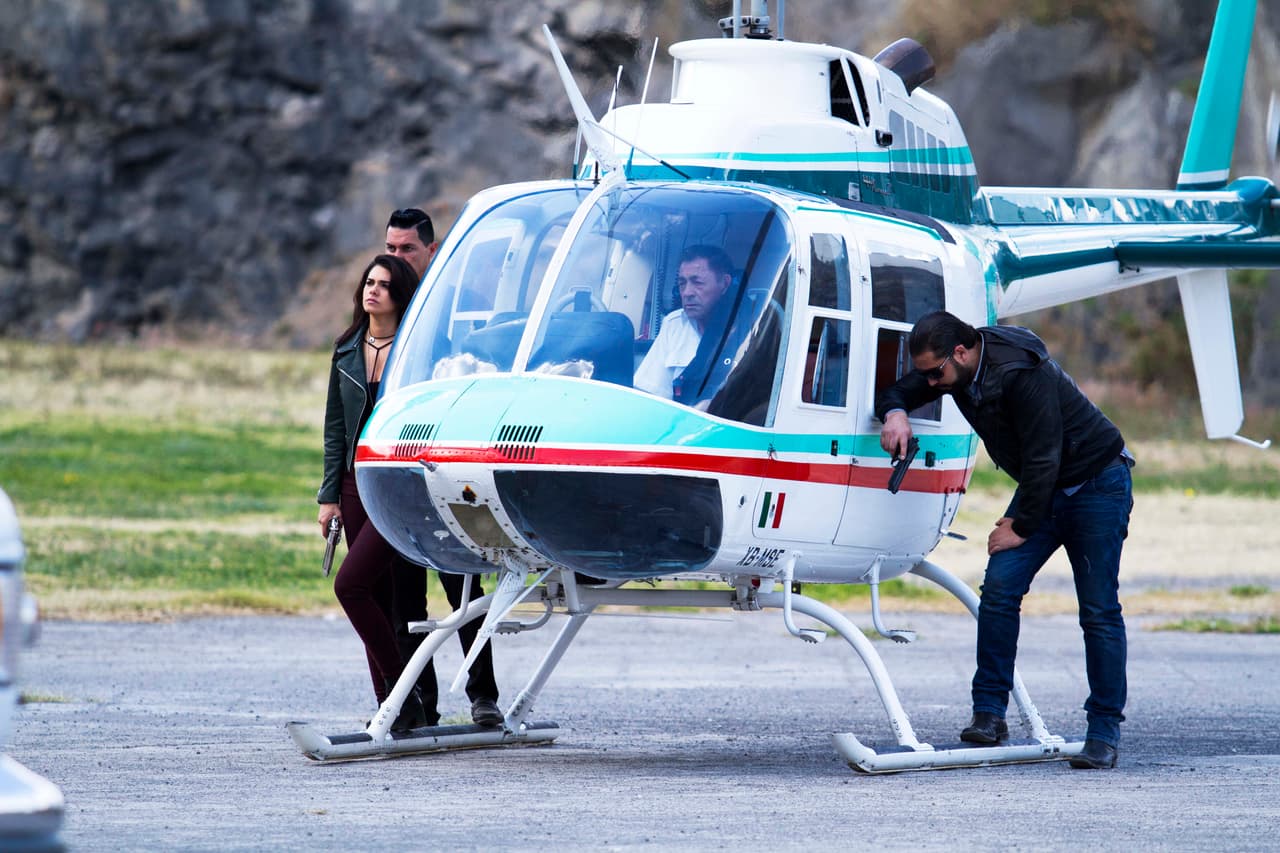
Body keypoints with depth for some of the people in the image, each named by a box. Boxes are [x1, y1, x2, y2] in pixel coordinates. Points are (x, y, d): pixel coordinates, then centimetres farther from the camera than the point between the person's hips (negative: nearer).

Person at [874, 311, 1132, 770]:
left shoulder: (1023, 373, -30)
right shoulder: (957, 369, -5)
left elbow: (1043, 457, -26)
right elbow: (896, 391, 9)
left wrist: (1022, 527, -17)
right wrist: (895, 413, -16)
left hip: (1098, 485, -7)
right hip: (1042, 489, 7)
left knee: (1099, 610, -8)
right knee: (999, 587, -11)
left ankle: (1104, 732, -1)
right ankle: (989, 714, -9)